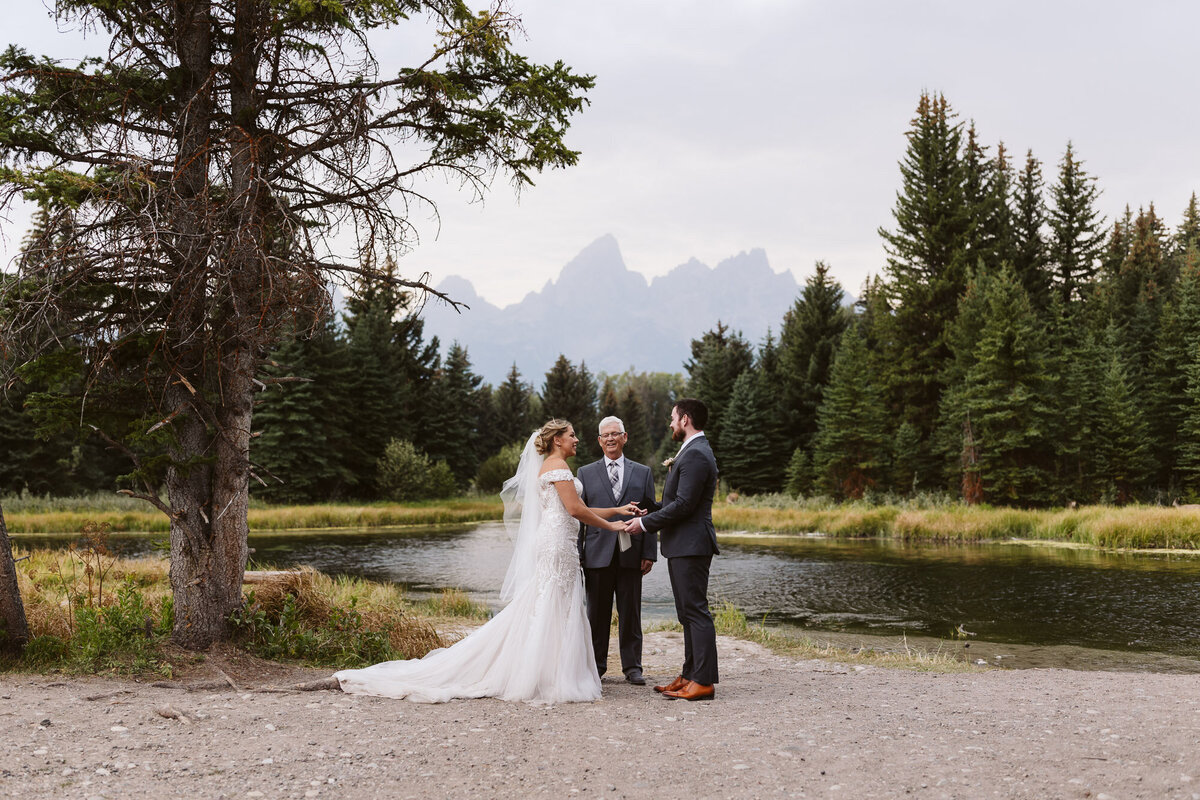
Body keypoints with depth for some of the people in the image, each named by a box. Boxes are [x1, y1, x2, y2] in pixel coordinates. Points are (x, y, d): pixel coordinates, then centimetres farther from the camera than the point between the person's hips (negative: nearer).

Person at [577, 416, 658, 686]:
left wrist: (649, 553, 0)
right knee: (597, 613, 5)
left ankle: (632, 666, 13)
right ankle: (597, 663, 16)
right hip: (598, 554, 0)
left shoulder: (643, 473, 11)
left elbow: (650, 514, 8)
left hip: (631, 554, 0)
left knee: (631, 613, 4)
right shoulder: (586, 473, 10)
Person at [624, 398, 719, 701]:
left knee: (696, 612, -8)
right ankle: (690, 674, 21)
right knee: (689, 614, 14)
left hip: (690, 545, -11)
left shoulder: (695, 455, -16)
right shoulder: (693, 452, 18)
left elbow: (683, 504, -21)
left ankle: (703, 681, -6)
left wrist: (645, 523, -15)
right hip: (683, 545, 11)